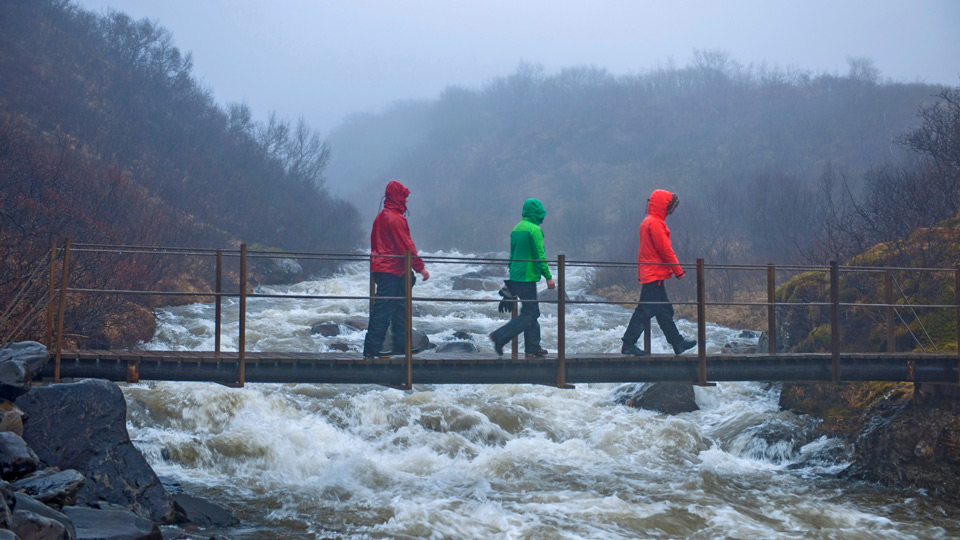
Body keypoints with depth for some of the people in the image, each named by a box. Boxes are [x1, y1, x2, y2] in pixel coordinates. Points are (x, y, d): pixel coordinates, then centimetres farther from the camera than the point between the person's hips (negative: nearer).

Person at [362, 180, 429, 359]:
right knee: (383, 310, -8)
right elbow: (406, 246, -16)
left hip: (380, 268, 10)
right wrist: (421, 267, -11)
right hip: (391, 270, -10)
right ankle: (372, 348, -7)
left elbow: (375, 242, 21)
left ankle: (401, 345, 19)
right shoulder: (396, 218, -15)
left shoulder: (381, 216, 15)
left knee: (400, 307, 15)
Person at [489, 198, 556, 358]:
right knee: (529, 314, -6)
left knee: (532, 312, 13)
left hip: (515, 277, 9)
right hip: (527, 277, -9)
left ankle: (533, 348, 13)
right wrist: (548, 277, -11)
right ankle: (499, 336, -11)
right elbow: (540, 256, -16)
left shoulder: (516, 228, 15)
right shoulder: (534, 229, -12)